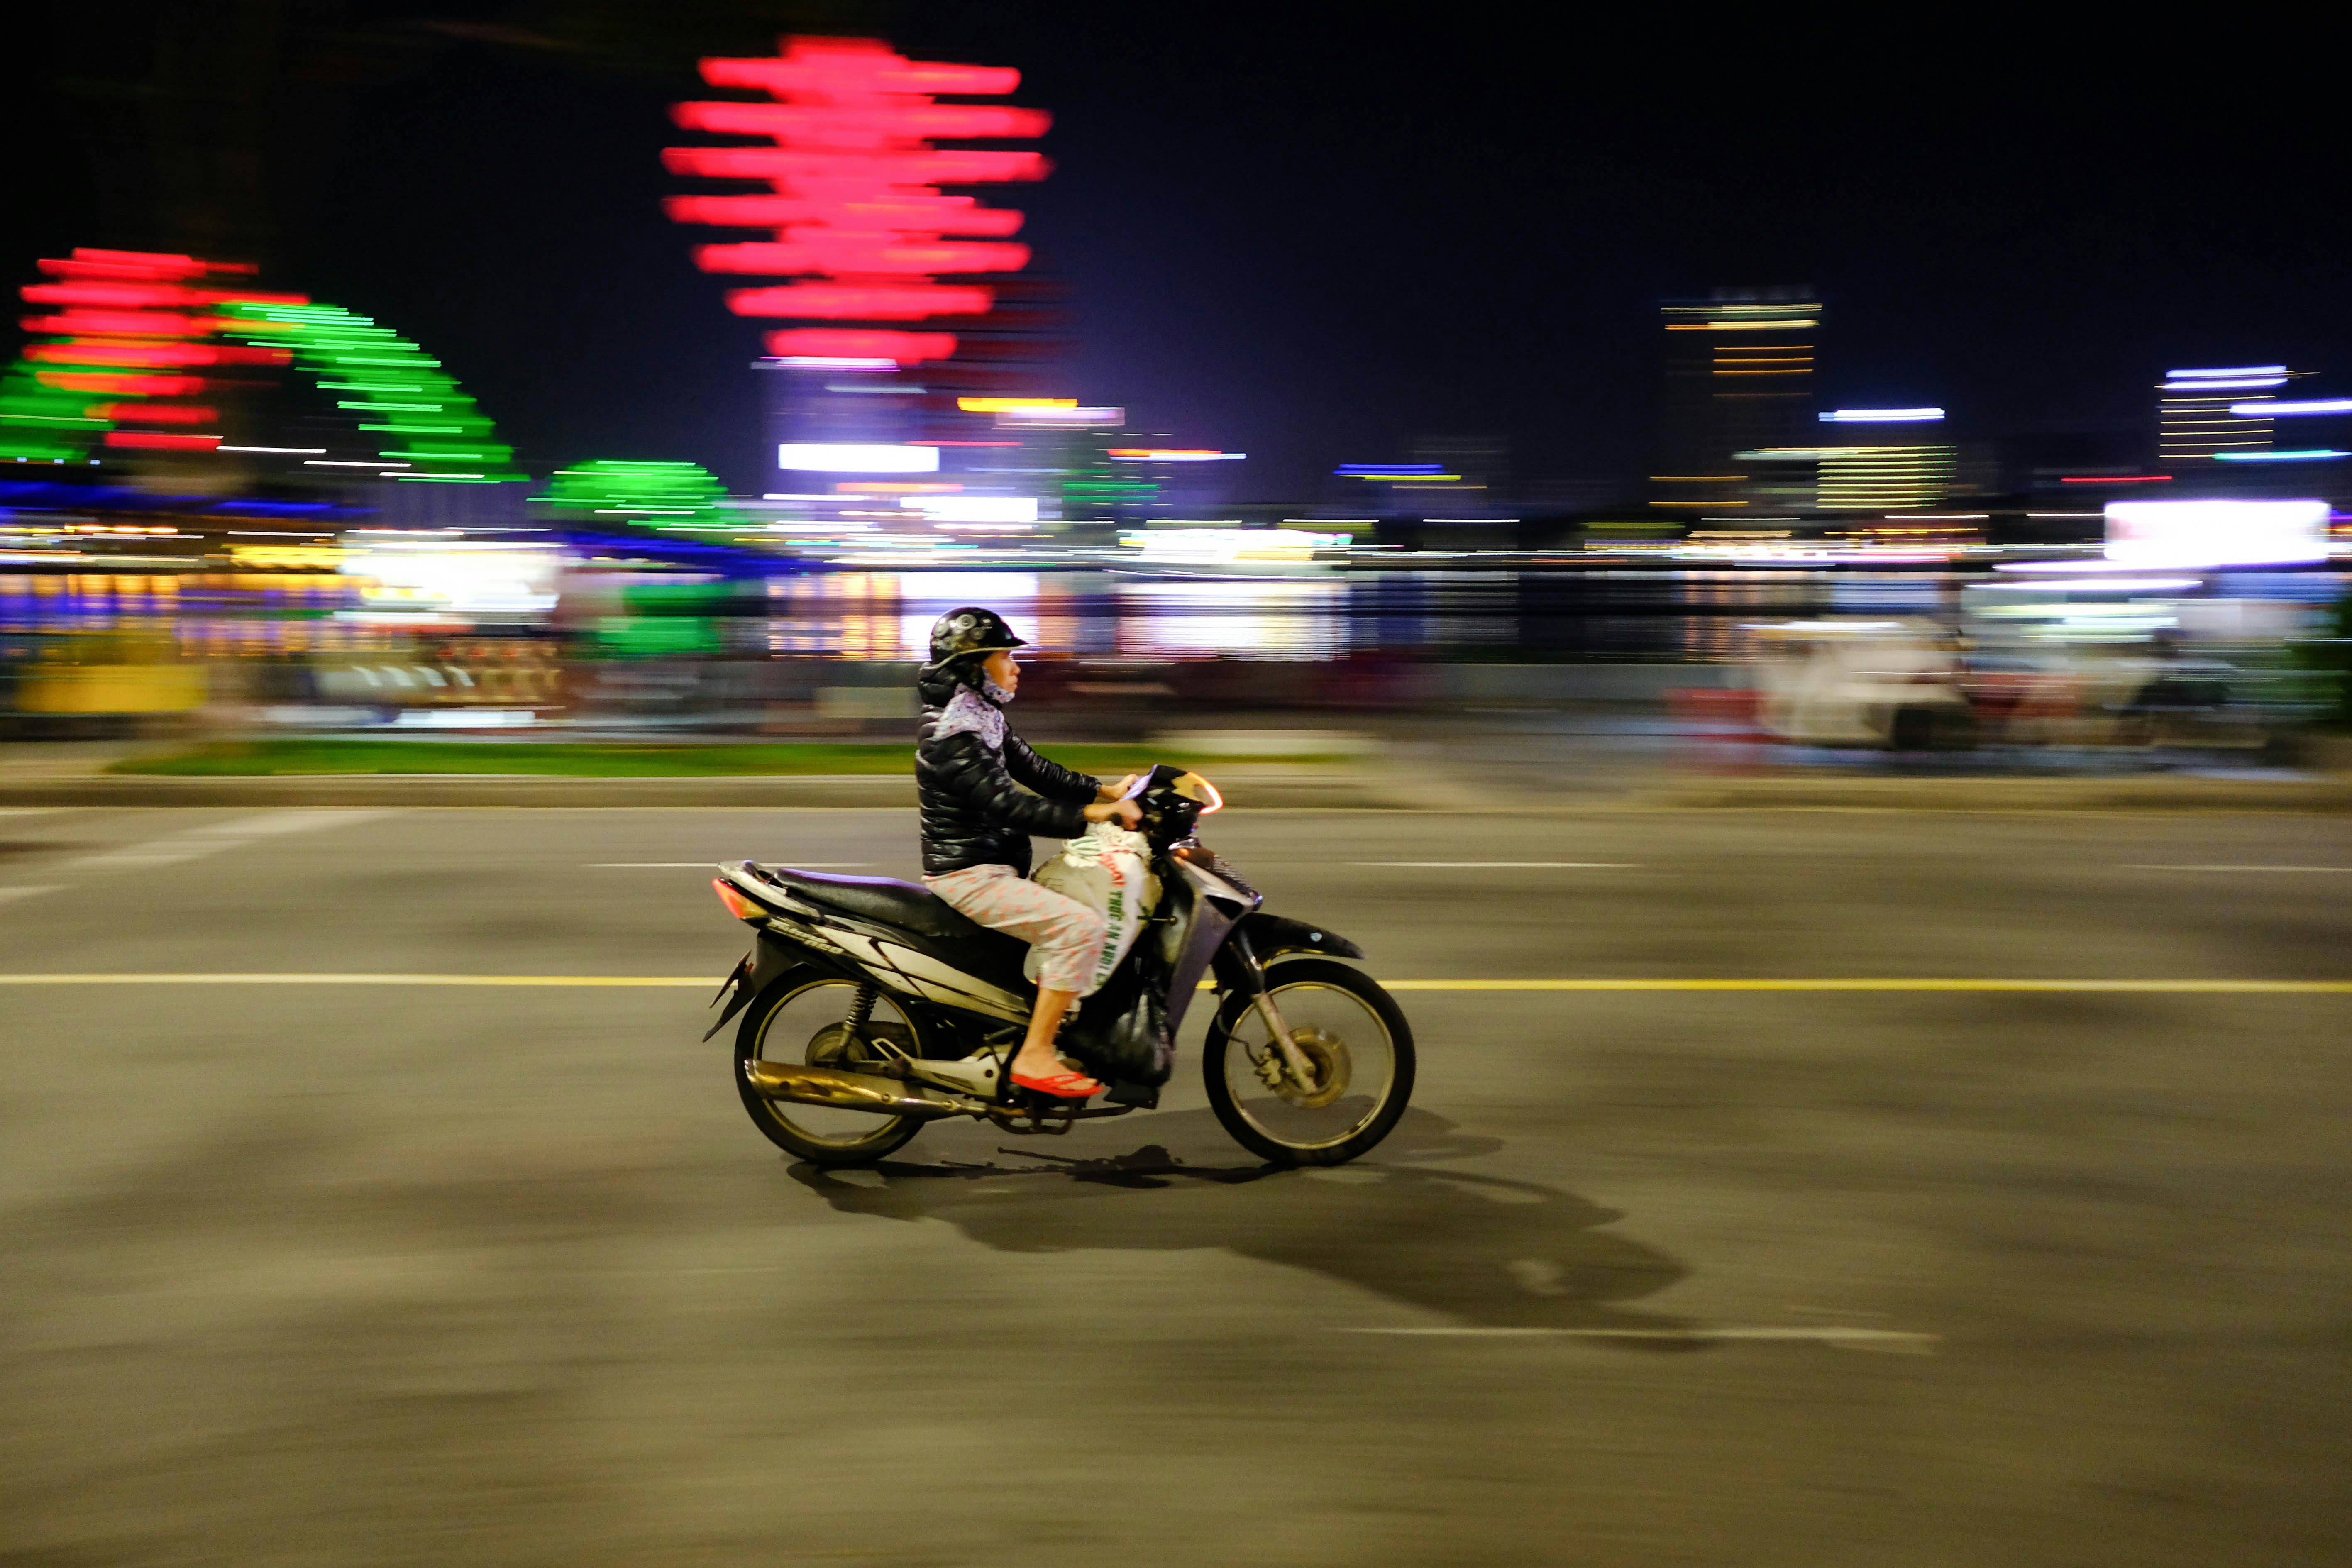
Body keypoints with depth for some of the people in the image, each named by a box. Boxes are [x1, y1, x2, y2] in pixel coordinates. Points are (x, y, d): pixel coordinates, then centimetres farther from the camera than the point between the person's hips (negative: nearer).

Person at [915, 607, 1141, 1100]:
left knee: (1093, 900, 17)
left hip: (994, 868, 11)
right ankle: (1034, 1058, -18)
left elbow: (1035, 771, 12)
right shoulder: (951, 735, -20)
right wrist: (1089, 814, -31)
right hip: (969, 876, -11)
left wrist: (1107, 791, 2)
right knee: (1080, 926, -22)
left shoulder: (984, 719, 12)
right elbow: (1007, 804, -28)